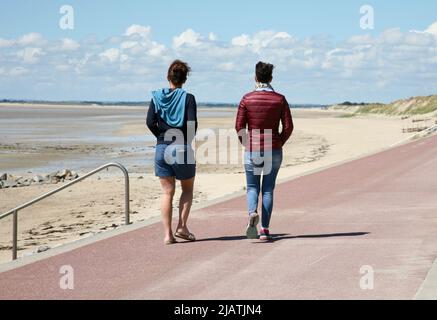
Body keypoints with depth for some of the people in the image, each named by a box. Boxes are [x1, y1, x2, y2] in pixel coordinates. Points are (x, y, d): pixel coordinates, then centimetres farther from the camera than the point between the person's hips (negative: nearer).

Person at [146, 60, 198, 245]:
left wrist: (162, 137, 8)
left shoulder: (157, 97, 3)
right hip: (182, 149, -2)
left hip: (162, 149, 3)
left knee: (167, 192, 8)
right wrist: (188, 140, 3)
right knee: (187, 189, 17)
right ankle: (182, 227, 5)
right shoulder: (188, 98, -5)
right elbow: (192, 124, -14)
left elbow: (150, 122, -6)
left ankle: (167, 234, 3)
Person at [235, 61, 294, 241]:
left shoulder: (247, 99, -4)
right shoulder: (280, 99, -1)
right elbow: (288, 127, -3)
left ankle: (252, 212, -20)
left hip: (252, 150, -1)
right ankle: (265, 230, 3)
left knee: (252, 187, 11)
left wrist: (247, 144, 8)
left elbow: (239, 126, -5)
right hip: (274, 151, 1)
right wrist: (279, 143, 10)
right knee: (268, 189, 7)